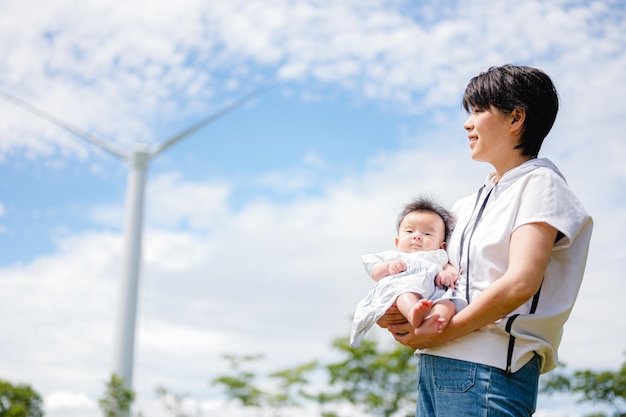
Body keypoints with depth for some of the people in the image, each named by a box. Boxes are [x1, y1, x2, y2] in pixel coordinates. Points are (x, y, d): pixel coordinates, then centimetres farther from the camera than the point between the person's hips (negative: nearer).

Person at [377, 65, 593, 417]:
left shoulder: (540, 183, -2)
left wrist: (441, 332, -11)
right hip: (435, 364, 7)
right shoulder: (469, 205, 21)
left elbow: (520, 283, -15)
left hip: (489, 366, -7)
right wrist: (393, 311, -1)